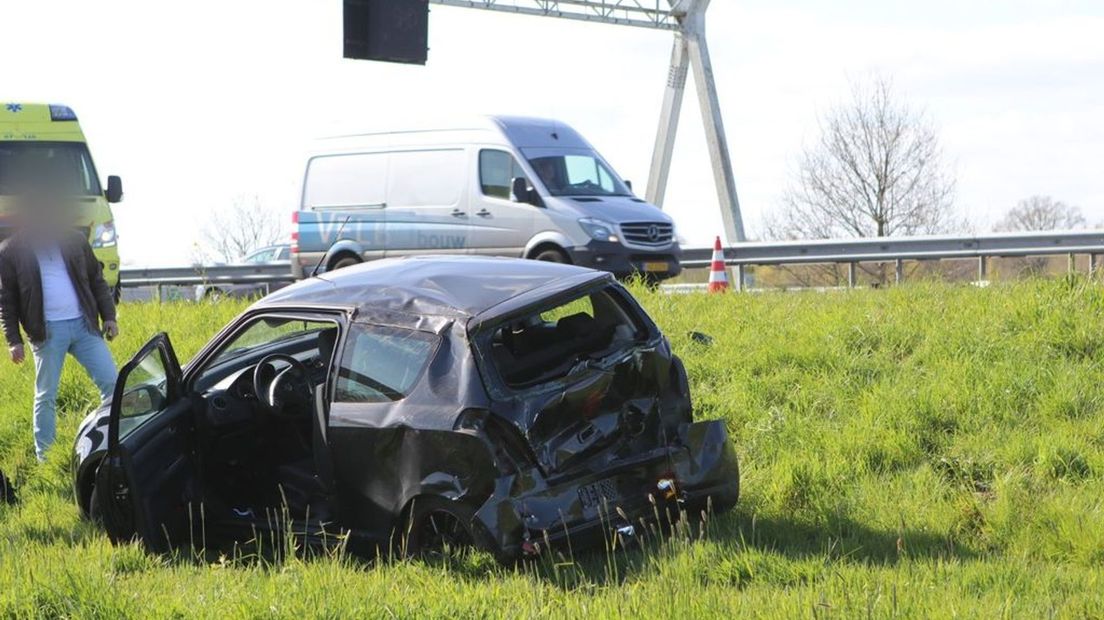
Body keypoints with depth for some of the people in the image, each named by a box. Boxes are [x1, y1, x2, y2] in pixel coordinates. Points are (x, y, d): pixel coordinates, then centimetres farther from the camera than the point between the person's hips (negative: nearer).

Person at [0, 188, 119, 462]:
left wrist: (109, 316, 5)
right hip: (48, 331, -3)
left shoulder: (75, 240, 8)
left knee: (111, 383, -1)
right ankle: (44, 455, 14)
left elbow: (97, 281, 13)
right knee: (46, 396, 4)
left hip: (84, 325, 3)